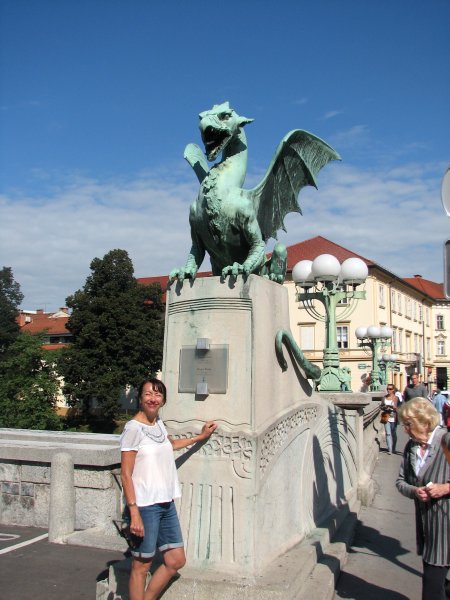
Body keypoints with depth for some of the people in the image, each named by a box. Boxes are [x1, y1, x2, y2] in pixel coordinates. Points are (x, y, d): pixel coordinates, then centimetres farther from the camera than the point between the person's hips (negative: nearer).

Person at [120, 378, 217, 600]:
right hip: (145, 506, -8)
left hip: (166, 504, 8)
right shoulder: (134, 428, -13)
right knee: (141, 566, 3)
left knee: (176, 561, 12)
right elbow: (126, 474, -15)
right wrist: (134, 513, -20)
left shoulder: (158, 423, 10)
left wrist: (200, 436, 37)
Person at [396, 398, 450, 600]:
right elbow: (400, 481, 10)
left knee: (433, 579, -1)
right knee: (431, 574, 18)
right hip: (425, 520, 6)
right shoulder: (411, 446, 6)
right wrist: (414, 491, -9)